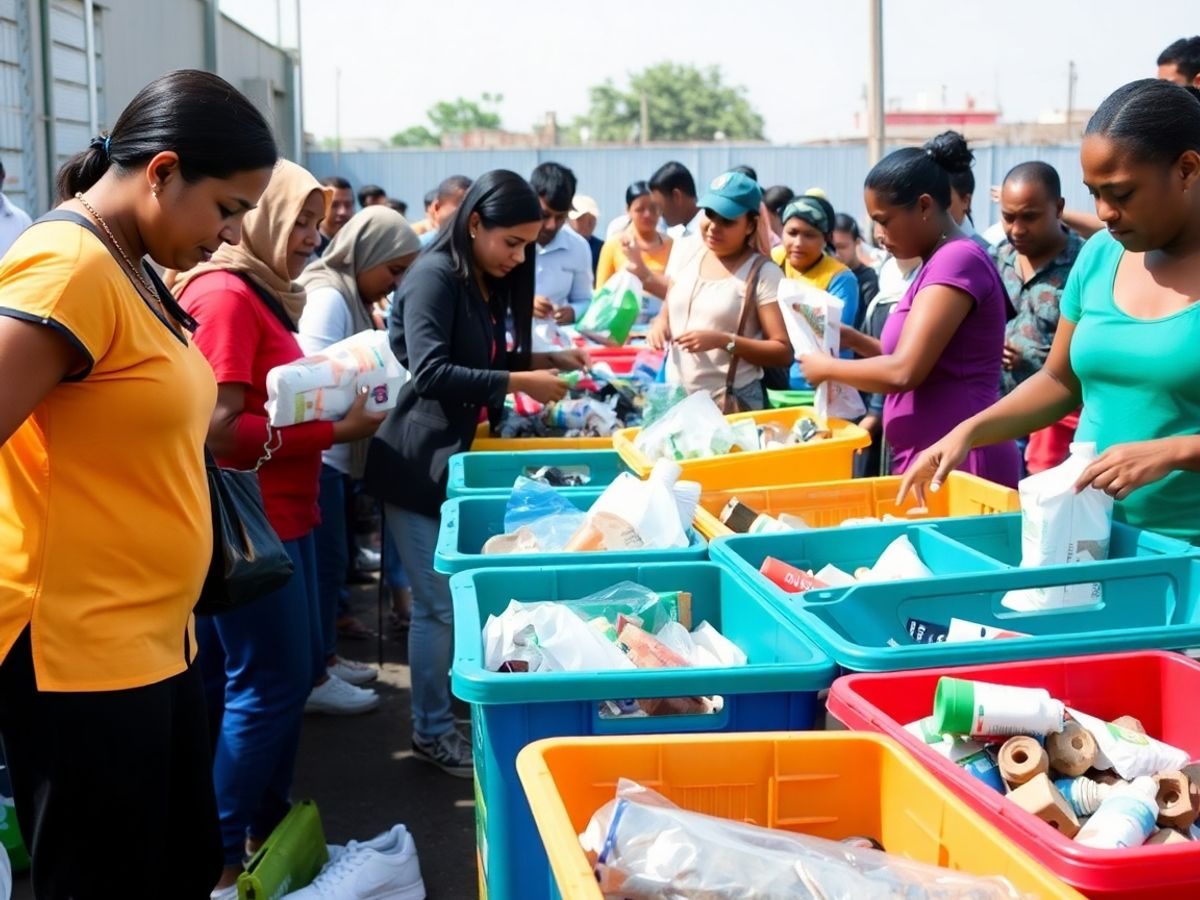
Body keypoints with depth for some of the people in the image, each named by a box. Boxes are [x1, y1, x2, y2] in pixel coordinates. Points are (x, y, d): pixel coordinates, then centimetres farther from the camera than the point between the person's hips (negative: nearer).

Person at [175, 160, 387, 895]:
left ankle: (268, 831, 30)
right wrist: (334, 431, -20)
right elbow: (222, 430, -23)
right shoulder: (225, 295, -17)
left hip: (276, 516, 10)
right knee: (270, 684, -3)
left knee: (291, 672, 16)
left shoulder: (259, 293, 14)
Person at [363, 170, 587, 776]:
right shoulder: (435, 275, -17)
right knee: (439, 603, -2)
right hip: (419, 464, -9)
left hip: (459, 457, 9)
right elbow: (431, 372, -27)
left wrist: (545, 360, 5)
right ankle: (432, 731, 11)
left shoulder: (489, 284, 12)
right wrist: (519, 382, -27)